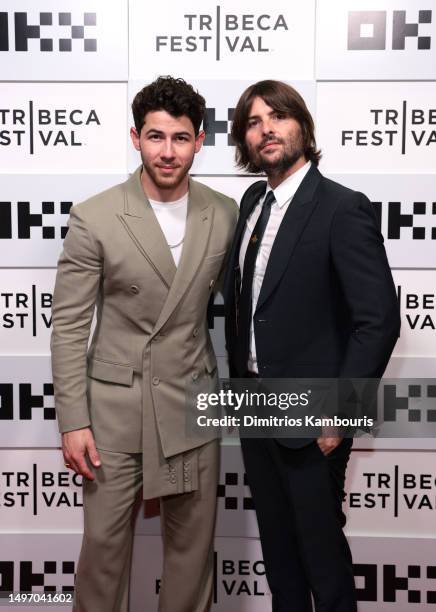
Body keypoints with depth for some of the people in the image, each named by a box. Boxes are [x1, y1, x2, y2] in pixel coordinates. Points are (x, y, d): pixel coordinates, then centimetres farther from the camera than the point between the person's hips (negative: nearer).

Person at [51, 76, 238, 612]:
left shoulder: (224, 215, -1)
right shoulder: (94, 218, -10)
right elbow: (69, 326, -7)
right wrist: (73, 422, -9)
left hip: (192, 404, 3)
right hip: (115, 404, -2)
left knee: (192, 542, 14)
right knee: (104, 540, 9)